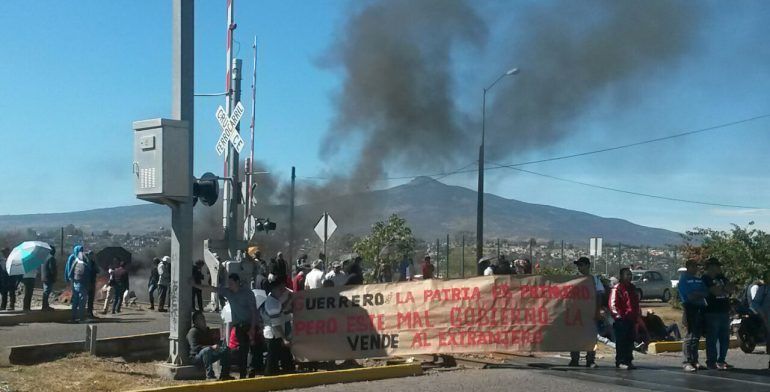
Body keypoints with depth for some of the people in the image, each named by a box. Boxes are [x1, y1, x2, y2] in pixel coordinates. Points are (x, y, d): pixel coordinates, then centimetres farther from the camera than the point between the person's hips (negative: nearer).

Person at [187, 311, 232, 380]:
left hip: (208, 356, 8)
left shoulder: (206, 330, 20)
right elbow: (195, 347, -22)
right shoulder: (193, 331, -8)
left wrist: (216, 346, 3)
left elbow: (212, 343, 29)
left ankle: (224, 375, -8)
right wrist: (211, 347, -30)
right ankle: (209, 376, -44)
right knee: (207, 350, -38)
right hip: (196, 357, -8)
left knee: (225, 349, -4)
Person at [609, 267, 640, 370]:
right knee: (621, 341, -7)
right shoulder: (617, 288, -8)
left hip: (631, 319, 8)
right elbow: (612, 304, -13)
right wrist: (618, 315, -18)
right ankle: (620, 362, -6)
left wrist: (637, 316, 22)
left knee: (630, 341, 11)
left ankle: (629, 360, 17)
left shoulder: (632, 288, 18)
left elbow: (636, 303, 28)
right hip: (621, 320, -8)